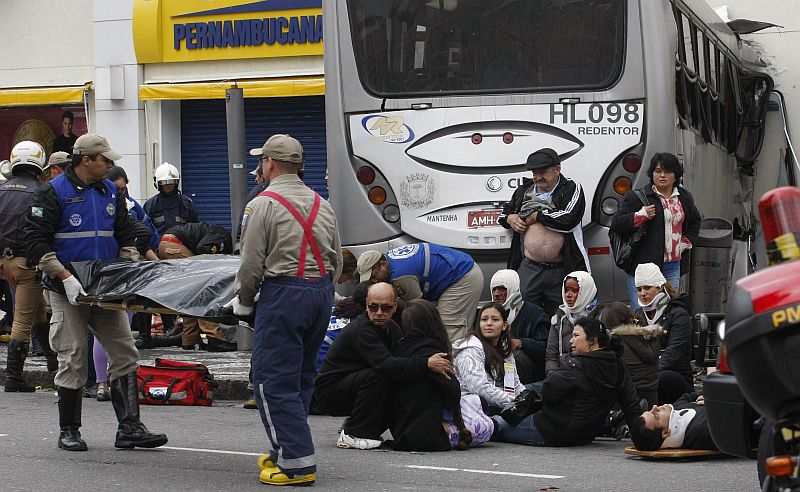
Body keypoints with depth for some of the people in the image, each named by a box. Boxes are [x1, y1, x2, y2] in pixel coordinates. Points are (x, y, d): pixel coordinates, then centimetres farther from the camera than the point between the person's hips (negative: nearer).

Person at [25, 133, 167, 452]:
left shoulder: (110, 192, 12)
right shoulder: (54, 193, -7)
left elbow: (126, 236, 19)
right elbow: (36, 241, -12)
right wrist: (65, 277, -20)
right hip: (69, 290, -6)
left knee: (124, 354, 1)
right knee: (73, 359, -2)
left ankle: (129, 428, 4)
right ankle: (69, 431, 10)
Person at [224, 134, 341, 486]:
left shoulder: (263, 205, -8)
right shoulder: (321, 205, 13)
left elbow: (251, 263, -9)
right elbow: (337, 260, 15)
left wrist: (244, 302, 6)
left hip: (283, 294, -8)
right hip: (322, 292, 8)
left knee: (273, 381, -3)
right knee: (300, 378, 16)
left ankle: (297, 463, -7)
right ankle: (287, 451, 24)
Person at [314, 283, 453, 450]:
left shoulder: (392, 328, 4)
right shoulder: (361, 330, -26)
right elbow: (386, 364, -38)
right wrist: (427, 364, -41)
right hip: (330, 391, -8)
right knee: (378, 375, -30)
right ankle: (354, 434, -19)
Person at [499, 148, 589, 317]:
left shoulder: (571, 189, 1)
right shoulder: (524, 191, 15)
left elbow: (568, 220, -16)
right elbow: (504, 212, 30)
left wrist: (536, 216, -7)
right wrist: (510, 219, 5)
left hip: (560, 271, -3)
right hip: (529, 269, 3)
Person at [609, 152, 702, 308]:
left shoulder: (684, 198, 14)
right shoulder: (637, 197, -3)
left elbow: (696, 220, 33)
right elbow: (616, 223, -4)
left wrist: (687, 241, 17)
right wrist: (641, 216, -17)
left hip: (673, 267, 5)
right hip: (644, 264, -5)